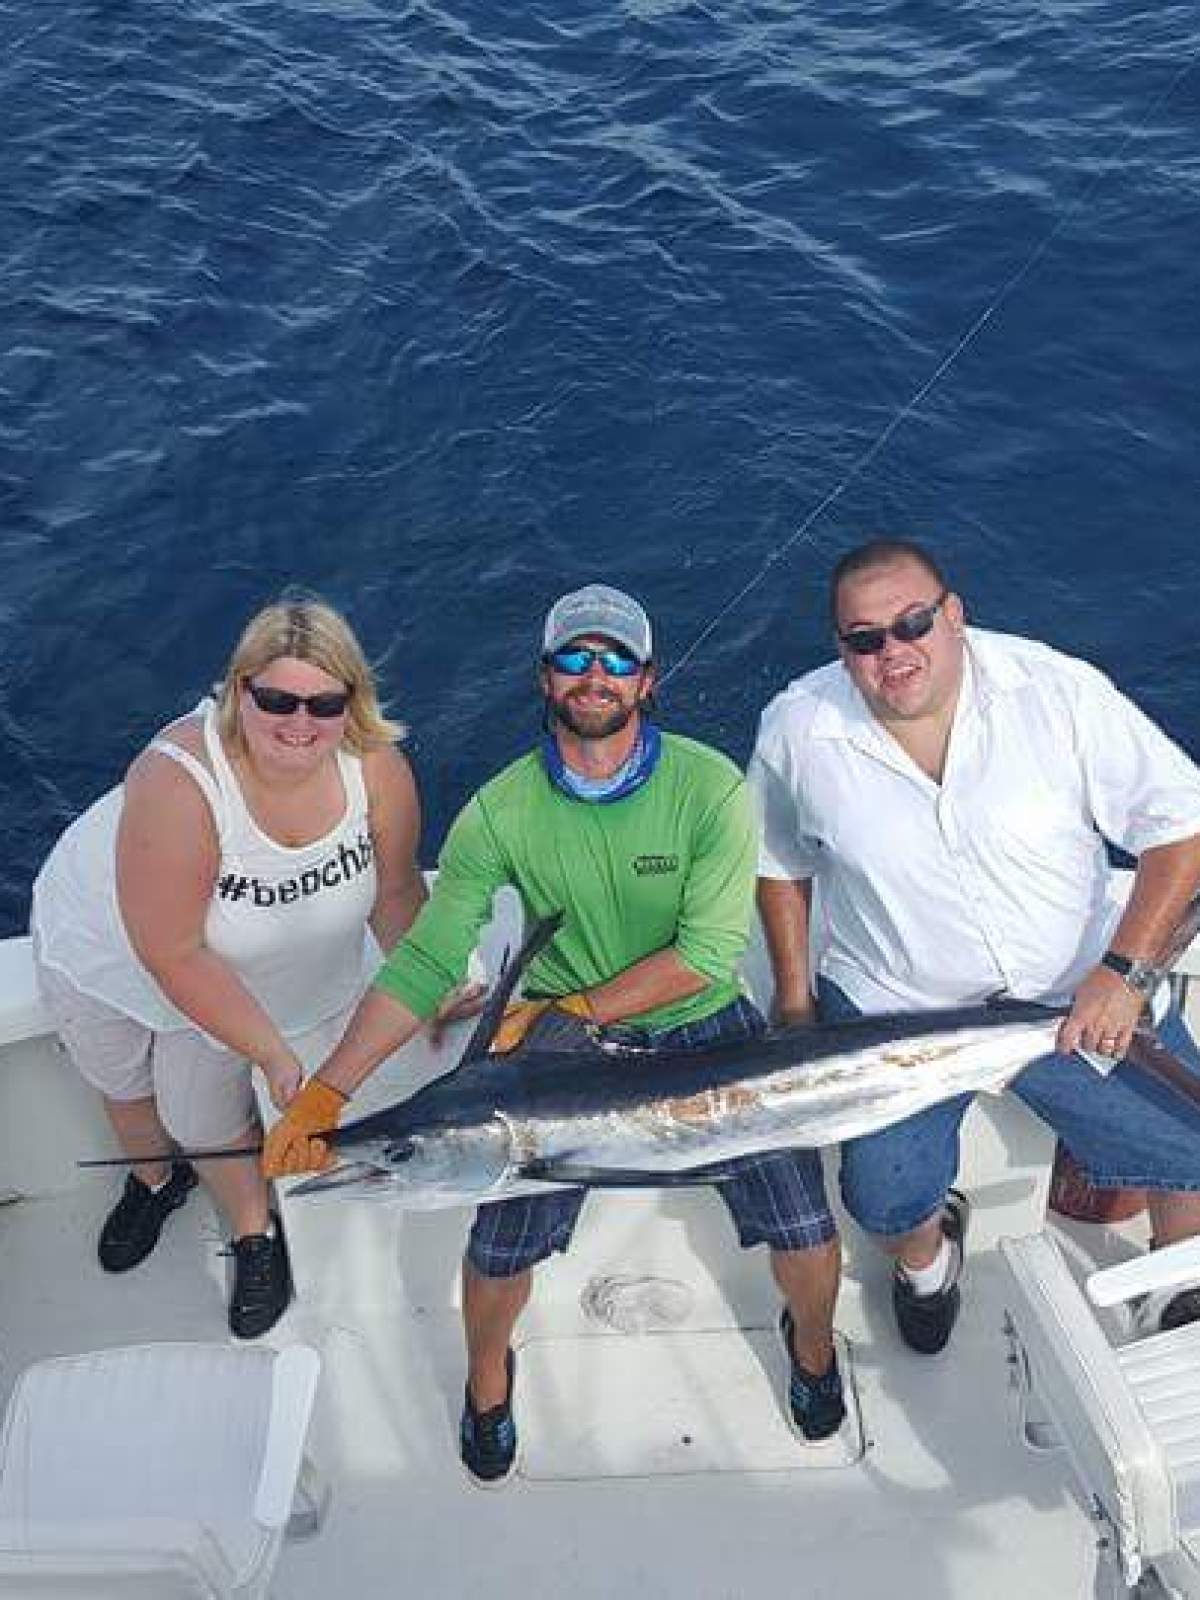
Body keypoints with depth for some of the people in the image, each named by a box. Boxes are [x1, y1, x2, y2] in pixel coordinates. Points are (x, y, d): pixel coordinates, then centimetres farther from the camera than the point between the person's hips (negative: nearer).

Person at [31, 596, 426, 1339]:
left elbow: (396, 891, -13)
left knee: (205, 1119, 10)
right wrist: (274, 1054, -32)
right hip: (107, 949, -1)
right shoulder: (177, 784, -43)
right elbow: (173, 955, -35)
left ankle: (256, 1234, 42)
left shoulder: (376, 767, -31)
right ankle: (155, 1180, 58)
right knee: (123, 1087, 24)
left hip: (232, 980, 1)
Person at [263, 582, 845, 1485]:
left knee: (806, 1238, -6)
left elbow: (708, 952, -18)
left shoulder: (711, 788, -16)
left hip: (702, 1026, 0)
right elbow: (424, 962, -13)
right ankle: (488, 1380, 31)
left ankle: (812, 1343, 33)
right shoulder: (502, 812, -12)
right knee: (499, 1252, -5)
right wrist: (328, 1091, -20)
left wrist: (570, 1009, -19)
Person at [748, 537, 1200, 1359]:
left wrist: (1124, 972, -21)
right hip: (892, 1013, 0)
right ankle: (926, 1251, 36)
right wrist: (794, 998, 4)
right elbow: (780, 862, 5)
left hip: (1077, 993, 0)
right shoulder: (798, 728, -12)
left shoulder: (1057, 690, -18)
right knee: (885, 1199, -5)